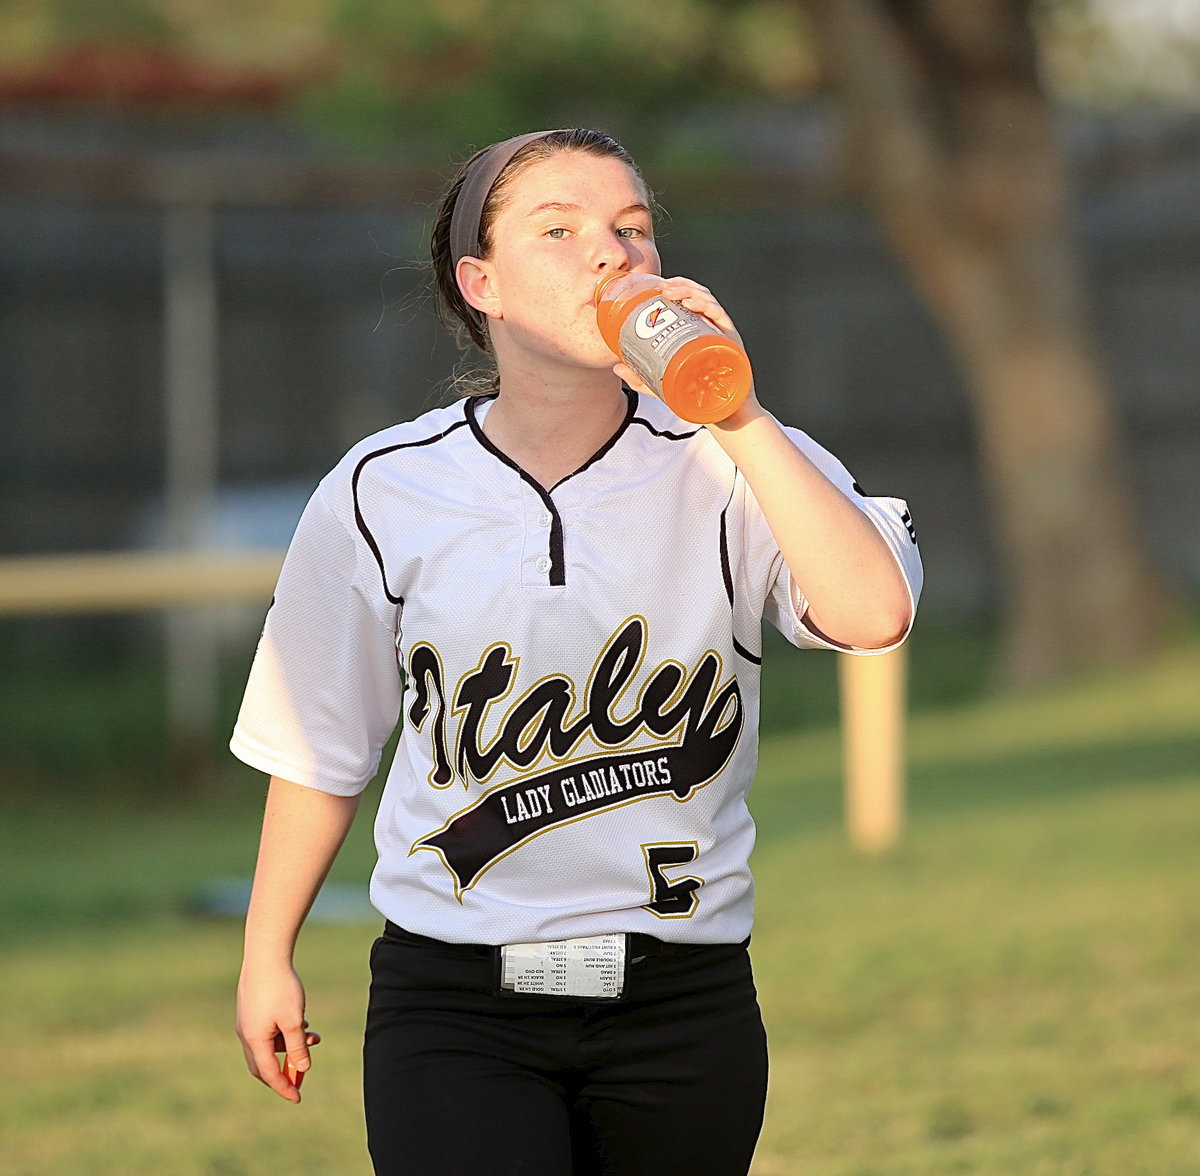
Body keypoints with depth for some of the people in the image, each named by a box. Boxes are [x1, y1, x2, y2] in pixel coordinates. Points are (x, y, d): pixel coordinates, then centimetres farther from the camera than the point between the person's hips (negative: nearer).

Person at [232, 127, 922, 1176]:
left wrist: (736, 417, -23)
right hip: (454, 1001, -1)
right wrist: (267, 959, 14)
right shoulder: (381, 495, 0)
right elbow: (320, 746, 11)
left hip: (682, 1001, 1)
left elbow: (875, 616, -22)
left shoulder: (727, 469, -3)